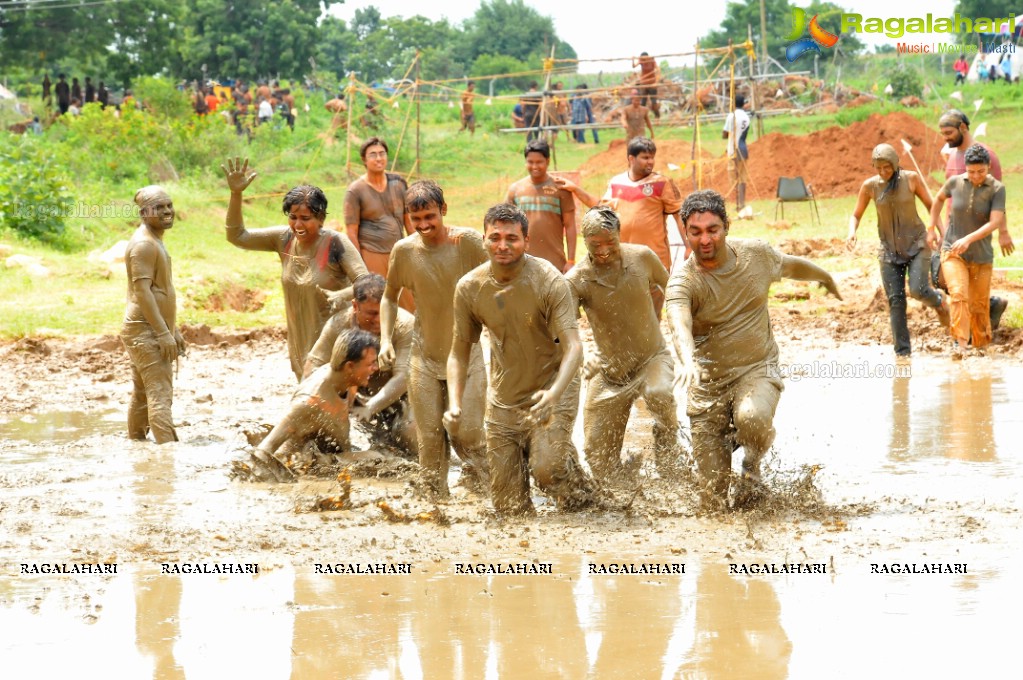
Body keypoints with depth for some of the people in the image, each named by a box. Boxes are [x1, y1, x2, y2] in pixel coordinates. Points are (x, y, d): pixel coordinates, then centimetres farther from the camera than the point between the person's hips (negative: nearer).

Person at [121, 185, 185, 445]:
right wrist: (163, 333, -23)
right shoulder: (144, 244, -15)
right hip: (145, 331, -10)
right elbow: (142, 291, -21)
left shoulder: (155, 241, 18)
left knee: (142, 395, 14)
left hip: (153, 332, 10)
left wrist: (173, 330, 23)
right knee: (160, 394, -17)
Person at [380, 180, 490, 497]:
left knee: (467, 432, -7)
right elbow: (390, 296, 14)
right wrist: (386, 338, 1)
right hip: (425, 356, 2)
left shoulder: (468, 242, -12)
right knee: (429, 436, 4)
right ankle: (436, 497, 16)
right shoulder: (404, 250, -3)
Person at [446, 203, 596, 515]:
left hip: (551, 388, -3)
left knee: (547, 468, -27)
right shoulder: (469, 288, -7)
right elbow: (459, 352, 3)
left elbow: (573, 347, -24)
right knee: (508, 508, 2)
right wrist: (454, 404, -12)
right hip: (503, 399, 4)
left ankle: (582, 494, 6)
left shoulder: (549, 281, -18)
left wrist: (554, 393, -42)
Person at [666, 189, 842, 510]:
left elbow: (793, 266, 19)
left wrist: (827, 278, 38)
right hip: (708, 382, -1)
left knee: (752, 418, -36)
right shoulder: (682, 281, -15)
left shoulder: (756, 255, -3)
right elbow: (679, 324, -34)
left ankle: (753, 461, -2)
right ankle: (726, 443, 30)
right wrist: (688, 361, -55)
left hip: (758, 369, 1)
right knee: (713, 504, -5)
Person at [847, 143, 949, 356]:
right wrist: (852, 232, -16)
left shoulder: (911, 179, -8)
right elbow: (856, 215, 5)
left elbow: (930, 205, 3)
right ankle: (902, 352, 3)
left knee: (918, 290, -19)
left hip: (916, 243, -2)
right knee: (895, 300, -3)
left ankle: (939, 302, 16)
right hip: (890, 248, 2)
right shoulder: (870, 186, -4)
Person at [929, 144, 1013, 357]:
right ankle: (959, 343, -28)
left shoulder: (996, 189, -12)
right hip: (952, 251, 0)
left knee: (979, 305, 8)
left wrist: (968, 239, -33)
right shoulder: (955, 182, -5)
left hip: (981, 256, 0)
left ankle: (981, 345, 30)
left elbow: (994, 223, -22)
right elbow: (939, 199, 17)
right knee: (959, 294, -23)